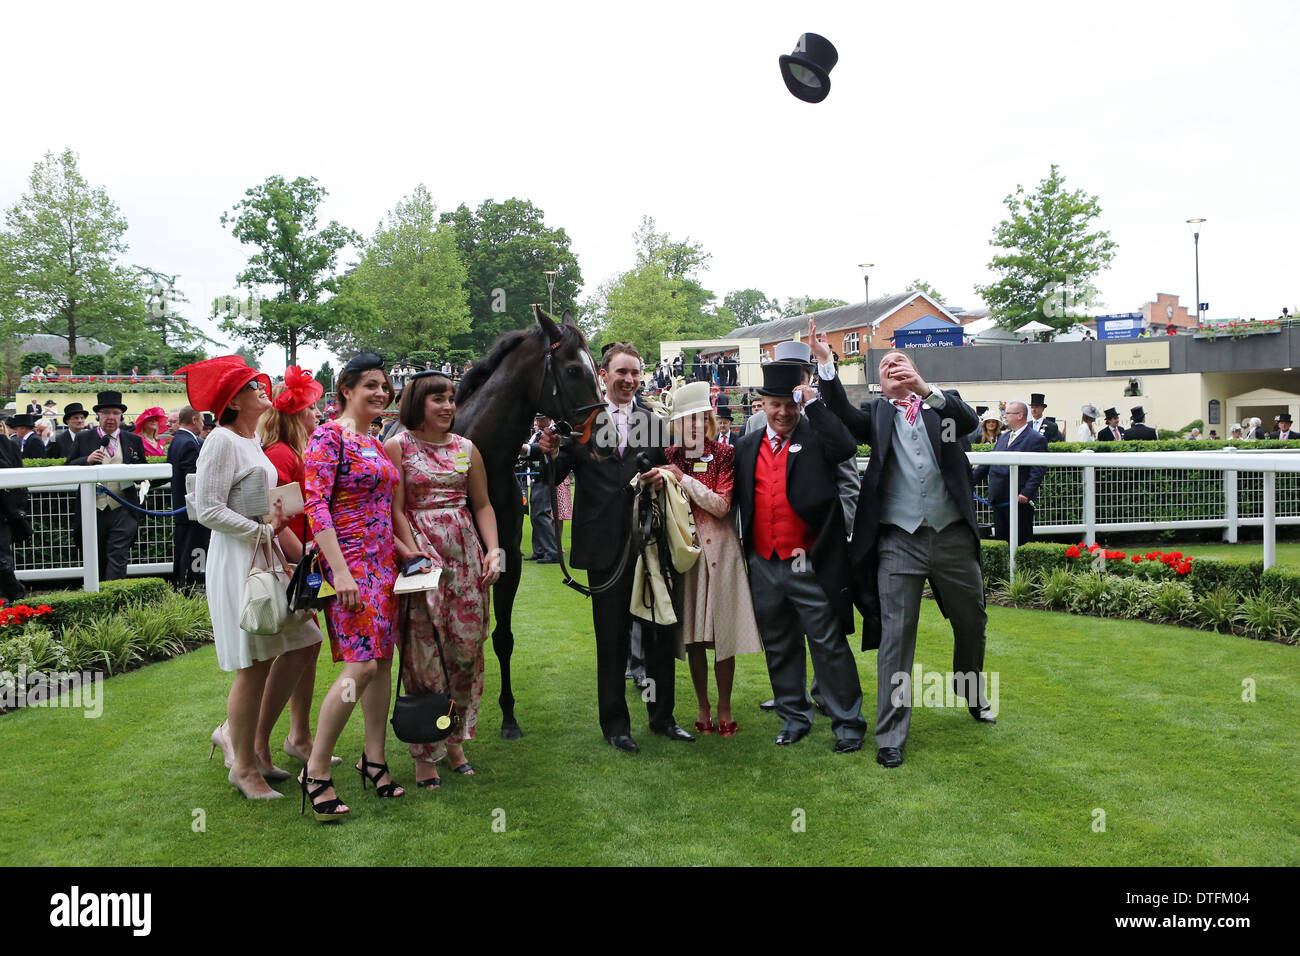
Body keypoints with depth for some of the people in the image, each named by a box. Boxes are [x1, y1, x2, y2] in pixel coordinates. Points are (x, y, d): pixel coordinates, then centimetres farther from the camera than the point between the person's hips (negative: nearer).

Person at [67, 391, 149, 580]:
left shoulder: (133, 440, 9)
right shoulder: (82, 438, 7)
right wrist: (87, 460, -14)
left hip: (122, 510, -1)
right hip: (93, 511, 1)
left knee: (117, 556, -9)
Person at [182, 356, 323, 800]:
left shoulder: (254, 439, 15)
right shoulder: (222, 441, -12)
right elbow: (208, 510, -17)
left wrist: (274, 527, 10)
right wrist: (264, 529, -16)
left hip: (266, 556, 9)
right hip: (237, 561, -9)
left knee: (302, 644, 10)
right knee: (255, 665, -3)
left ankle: (244, 736, 22)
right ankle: (243, 766, 12)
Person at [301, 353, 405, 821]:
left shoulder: (375, 443, 16)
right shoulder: (329, 436, -9)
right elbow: (316, 506, -17)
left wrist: (402, 554, 16)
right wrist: (340, 572, -23)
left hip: (383, 561, 8)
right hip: (349, 562, -8)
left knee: (382, 659, 9)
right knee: (361, 665, -14)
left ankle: (374, 760, 20)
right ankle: (316, 772, -2)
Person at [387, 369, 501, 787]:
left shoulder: (466, 448, 12)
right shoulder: (397, 446, -1)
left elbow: (482, 504, 12)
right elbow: (396, 510, -7)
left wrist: (493, 550, 1)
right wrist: (415, 555, -15)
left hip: (466, 553, 5)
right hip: (421, 553, -4)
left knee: (466, 649, 6)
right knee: (424, 654, -2)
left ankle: (454, 739, 23)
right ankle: (425, 753, 10)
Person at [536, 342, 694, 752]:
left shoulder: (655, 420, 7)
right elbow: (558, 475, -5)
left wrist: (662, 476, -11)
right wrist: (551, 453, -26)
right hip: (606, 544, -2)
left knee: (660, 632, 10)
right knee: (612, 638, 9)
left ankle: (662, 715, 27)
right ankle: (615, 724, 23)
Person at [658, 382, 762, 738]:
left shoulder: (725, 453, -3)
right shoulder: (670, 457, 5)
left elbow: (721, 504, -12)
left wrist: (682, 478, -16)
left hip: (719, 548, -2)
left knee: (723, 630, 1)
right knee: (693, 632, 6)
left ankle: (724, 709, 14)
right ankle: (703, 708, 19)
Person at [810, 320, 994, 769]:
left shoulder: (942, 404, 9)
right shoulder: (878, 414, 10)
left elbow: (969, 420, -12)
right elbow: (843, 416, -9)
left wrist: (924, 388, -28)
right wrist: (825, 363, -21)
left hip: (953, 535, 1)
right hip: (899, 541, -1)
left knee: (972, 623, 18)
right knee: (895, 636, -2)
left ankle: (973, 696, 45)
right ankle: (890, 737, 5)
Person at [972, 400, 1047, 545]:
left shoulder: (1036, 439, -7)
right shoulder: (1003, 437, 17)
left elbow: (1039, 470, -14)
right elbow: (987, 462, 20)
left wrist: (1026, 493, -23)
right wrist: (971, 481, 14)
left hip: (1020, 501, -7)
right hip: (999, 499, 7)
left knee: (1021, 542, -1)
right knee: (1000, 539, 11)